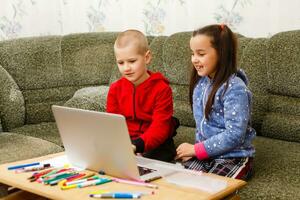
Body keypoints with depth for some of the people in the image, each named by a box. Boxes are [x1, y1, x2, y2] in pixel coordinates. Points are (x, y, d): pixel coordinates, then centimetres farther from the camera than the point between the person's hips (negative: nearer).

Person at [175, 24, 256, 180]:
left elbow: (234, 135, -22)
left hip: (234, 157, -6)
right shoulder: (200, 83, 5)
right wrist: (195, 149, -1)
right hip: (205, 155, 6)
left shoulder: (235, 88, -18)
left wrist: (196, 149, -16)